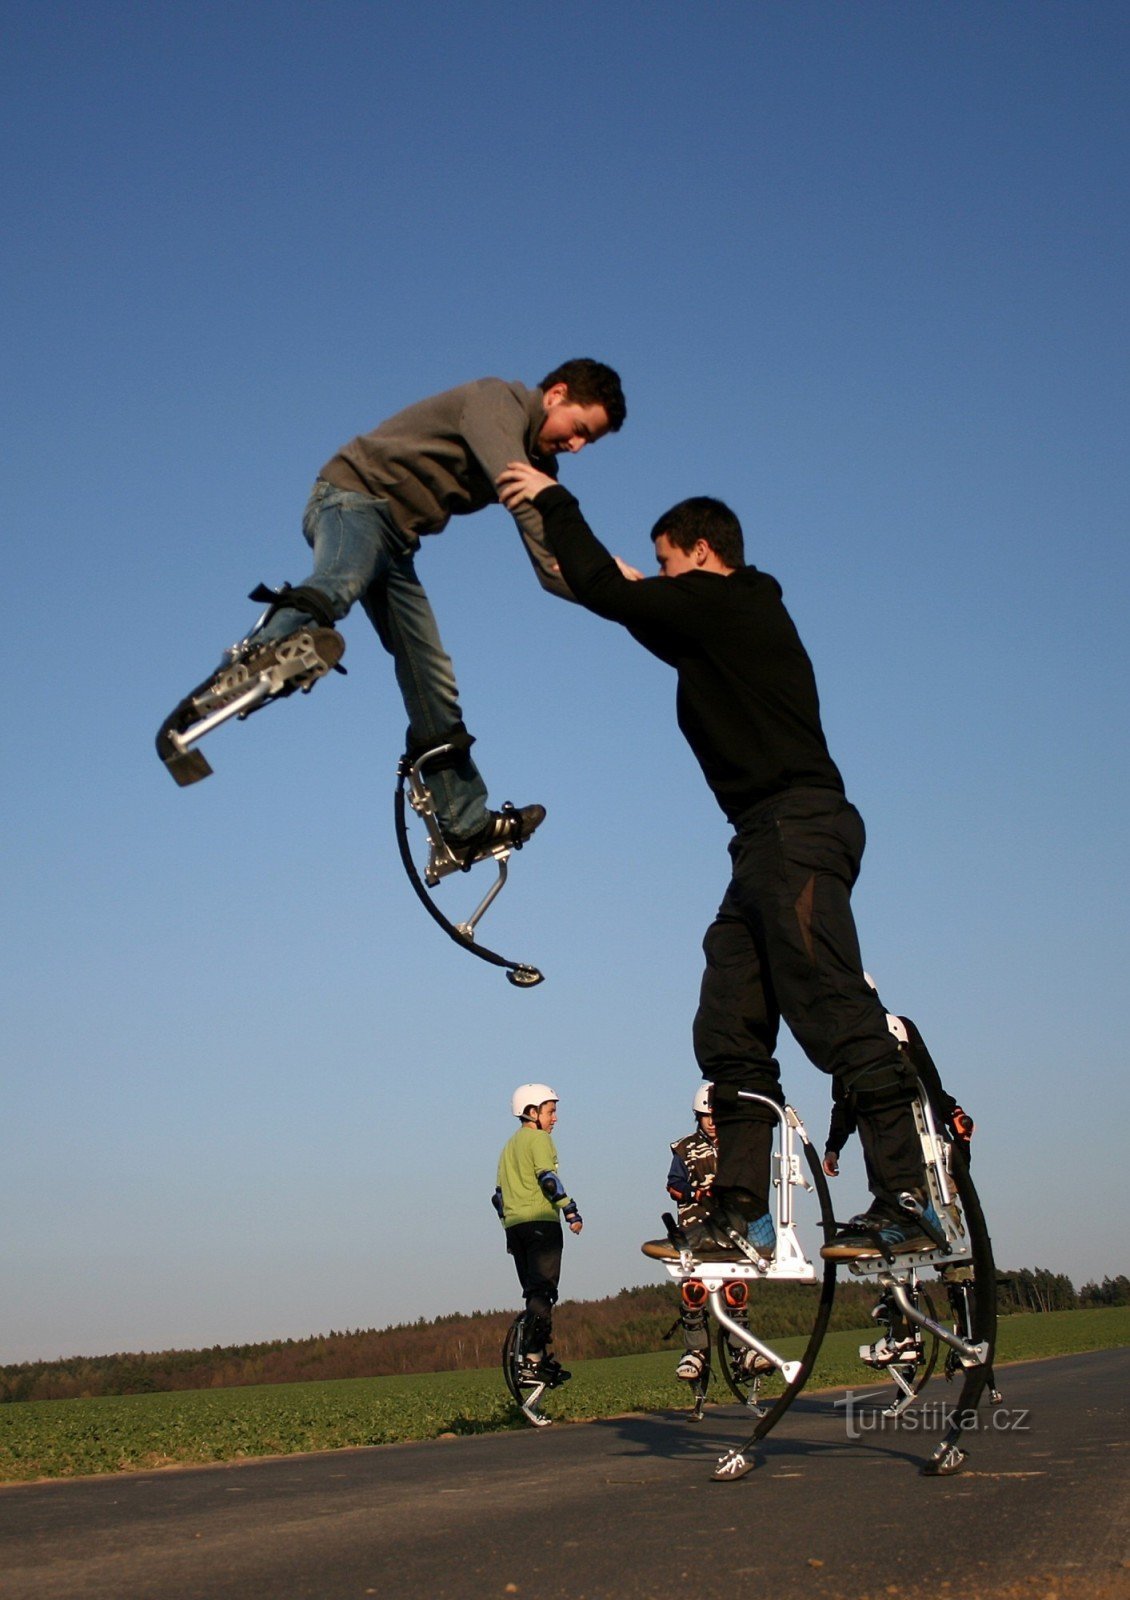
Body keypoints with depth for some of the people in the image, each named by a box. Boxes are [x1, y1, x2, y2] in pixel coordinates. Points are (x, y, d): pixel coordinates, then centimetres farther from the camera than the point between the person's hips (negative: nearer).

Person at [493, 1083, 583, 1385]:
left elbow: (499, 1195, 23)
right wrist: (571, 1211, -16)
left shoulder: (510, 1145, 24)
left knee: (536, 1295, 11)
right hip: (541, 1222, -8)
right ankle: (531, 1359, -23)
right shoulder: (539, 1138, -2)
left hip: (514, 1225, 8)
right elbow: (548, 1178, -16)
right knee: (544, 1294, -13)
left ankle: (547, 1358, 10)